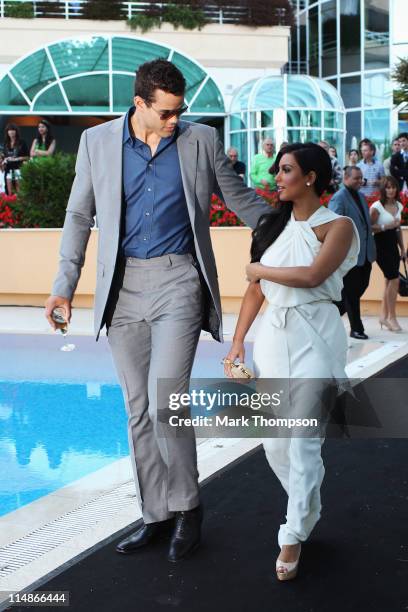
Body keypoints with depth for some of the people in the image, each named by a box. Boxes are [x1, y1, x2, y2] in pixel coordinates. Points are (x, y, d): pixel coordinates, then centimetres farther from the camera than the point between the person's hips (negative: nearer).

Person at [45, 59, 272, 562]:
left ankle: (187, 506, 6)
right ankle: (156, 515, 20)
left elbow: (241, 199, 12)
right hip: (122, 288, 3)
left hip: (177, 280, -2)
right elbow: (80, 215, 10)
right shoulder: (97, 142, 4)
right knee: (138, 409, 8)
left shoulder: (201, 140, 1)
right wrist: (65, 284, 5)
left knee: (164, 401, -14)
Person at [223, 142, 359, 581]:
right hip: (273, 336, 5)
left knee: (303, 442, -6)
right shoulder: (272, 225, 12)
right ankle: (306, 509, 31)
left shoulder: (337, 226, -3)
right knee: (274, 444, 7)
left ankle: (294, 536, 7)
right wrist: (237, 342, 8)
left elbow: (312, 276, -19)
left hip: (314, 337, -5)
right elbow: (255, 290, 12)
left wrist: (258, 269, -6)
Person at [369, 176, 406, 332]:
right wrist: (386, 226, -22)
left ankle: (384, 316, 17)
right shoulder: (377, 207, -10)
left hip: (393, 245, 7)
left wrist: (402, 248, 17)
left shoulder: (398, 206, 10)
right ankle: (391, 317, -1)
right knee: (394, 279, -11)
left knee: (389, 280, 8)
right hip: (381, 245, -7)